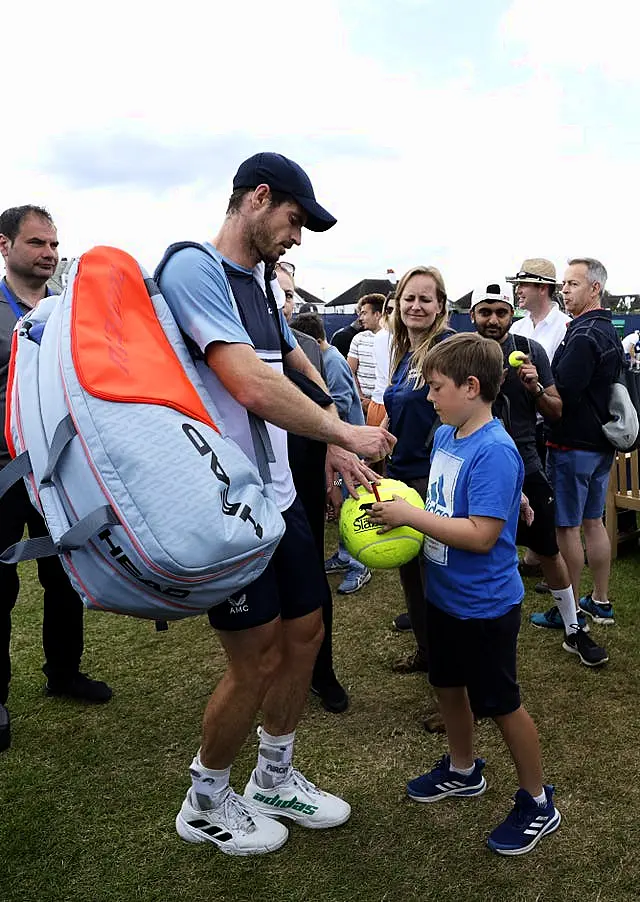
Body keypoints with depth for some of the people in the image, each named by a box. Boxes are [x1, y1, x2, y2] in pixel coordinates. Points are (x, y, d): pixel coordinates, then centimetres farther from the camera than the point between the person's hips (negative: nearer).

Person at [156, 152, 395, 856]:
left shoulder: (260, 284, 14)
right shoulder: (193, 269, -15)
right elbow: (252, 389, -26)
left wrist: (332, 447, 8)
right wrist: (344, 432, -14)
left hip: (277, 494, 9)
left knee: (306, 630, 15)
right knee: (257, 659, 1)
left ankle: (274, 780, 37)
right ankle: (205, 804, 28)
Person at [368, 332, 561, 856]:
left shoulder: (494, 451, -26)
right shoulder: (444, 437, 1)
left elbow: (481, 534, -30)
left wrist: (409, 516, -26)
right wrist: (395, 503, -2)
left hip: (484, 605, -8)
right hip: (444, 593, 9)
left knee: (501, 703, 8)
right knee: (448, 685, 23)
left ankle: (538, 804, 31)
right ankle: (463, 772, 47)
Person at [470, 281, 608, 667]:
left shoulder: (531, 351, -1)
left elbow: (556, 412, 3)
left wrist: (535, 389, -17)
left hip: (525, 465, 1)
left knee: (550, 550, 10)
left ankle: (575, 628, 28)